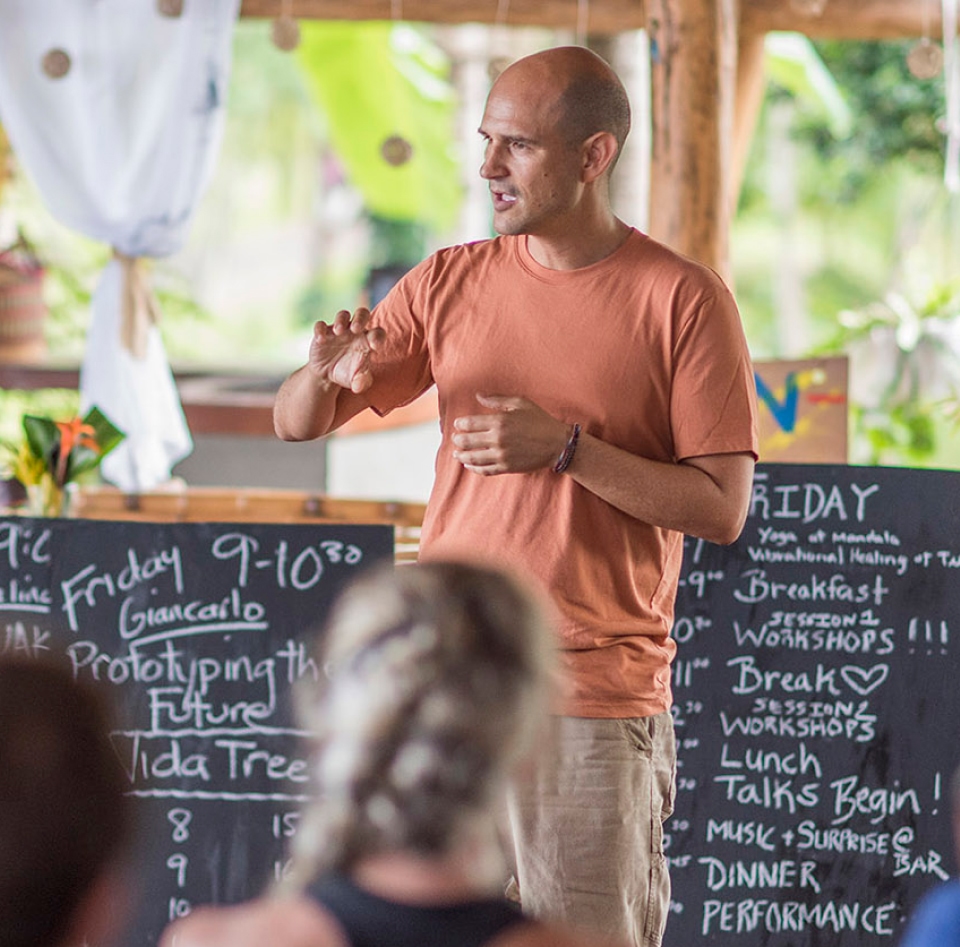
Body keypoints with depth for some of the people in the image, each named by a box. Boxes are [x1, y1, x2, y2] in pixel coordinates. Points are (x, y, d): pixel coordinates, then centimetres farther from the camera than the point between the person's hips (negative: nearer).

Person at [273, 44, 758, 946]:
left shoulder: (683, 299, -2)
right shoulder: (450, 281, 10)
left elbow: (720, 508, -6)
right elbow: (294, 424, 12)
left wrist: (565, 449, -16)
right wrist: (326, 372, -11)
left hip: (597, 698, -4)